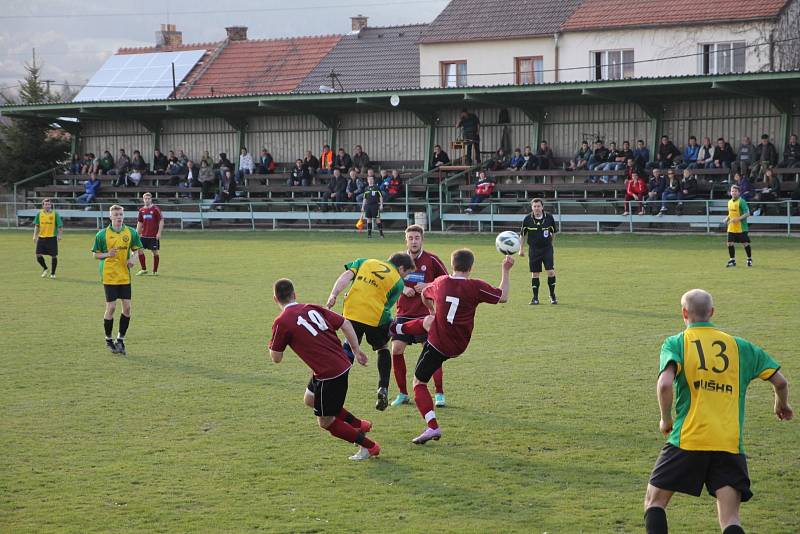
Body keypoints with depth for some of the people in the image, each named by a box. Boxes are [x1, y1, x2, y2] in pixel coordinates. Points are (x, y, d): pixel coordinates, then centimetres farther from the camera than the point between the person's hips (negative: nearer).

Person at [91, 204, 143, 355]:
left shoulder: (131, 232, 3)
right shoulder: (102, 234, -4)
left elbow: (136, 249, 15)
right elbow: (95, 254, 1)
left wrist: (133, 258, -6)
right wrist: (107, 254, -18)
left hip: (125, 276, 3)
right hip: (109, 276, -3)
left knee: (127, 307, 0)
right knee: (111, 307, -4)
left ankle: (120, 339, 15)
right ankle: (108, 339, 13)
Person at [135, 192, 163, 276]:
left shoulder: (155, 209, -6)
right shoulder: (141, 210, 8)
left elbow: (161, 221, -7)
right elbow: (139, 223, 16)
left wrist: (159, 232, -14)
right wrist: (137, 234, 11)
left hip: (154, 235, -4)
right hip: (144, 235, 4)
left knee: (155, 252, 1)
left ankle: (155, 271, 12)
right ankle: (143, 269, 11)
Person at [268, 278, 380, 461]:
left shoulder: (281, 322, -11)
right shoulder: (312, 308, 7)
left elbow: (276, 358, -3)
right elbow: (345, 324, 7)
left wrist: (273, 343, 18)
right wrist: (356, 350, 15)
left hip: (329, 374, -8)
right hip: (342, 363, 8)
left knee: (325, 422, 9)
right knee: (310, 398, 30)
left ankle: (369, 446, 16)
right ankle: (358, 425, 34)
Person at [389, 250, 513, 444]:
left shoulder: (440, 282, -6)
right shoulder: (475, 286, -15)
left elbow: (425, 296, 17)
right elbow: (503, 297, -3)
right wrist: (505, 270, 5)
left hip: (437, 344, -3)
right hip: (460, 346, 3)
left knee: (419, 382, 7)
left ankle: (432, 427, -8)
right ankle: (398, 329, 57)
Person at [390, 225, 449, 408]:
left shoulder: (431, 260, -4)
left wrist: (428, 286, -13)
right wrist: (403, 288, -4)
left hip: (425, 314, -3)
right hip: (404, 314, 3)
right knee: (396, 350, -6)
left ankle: (439, 394, 0)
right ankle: (403, 394, 8)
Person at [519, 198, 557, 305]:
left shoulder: (549, 218, -4)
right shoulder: (528, 219, -5)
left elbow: (553, 232, 12)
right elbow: (523, 234, 7)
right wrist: (521, 249, 7)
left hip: (547, 248, 0)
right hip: (533, 249, 0)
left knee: (551, 272, -10)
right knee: (535, 273, 3)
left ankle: (552, 295, 8)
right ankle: (535, 298, 13)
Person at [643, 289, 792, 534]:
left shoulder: (675, 343, 2)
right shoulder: (739, 346, 12)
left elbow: (665, 384, -16)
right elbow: (780, 381, 12)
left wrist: (666, 419, 0)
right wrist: (782, 404, 34)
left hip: (687, 441, -2)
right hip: (730, 445, 2)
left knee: (655, 500, 14)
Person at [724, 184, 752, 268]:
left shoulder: (741, 201, -11)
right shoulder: (729, 202, 11)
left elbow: (747, 214, -16)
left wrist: (738, 219, -25)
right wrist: (727, 219, 6)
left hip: (741, 227, -6)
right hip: (731, 227, 6)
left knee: (745, 243, 2)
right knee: (730, 243, 0)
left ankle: (749, 259, 18)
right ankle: (732, 260, 11)